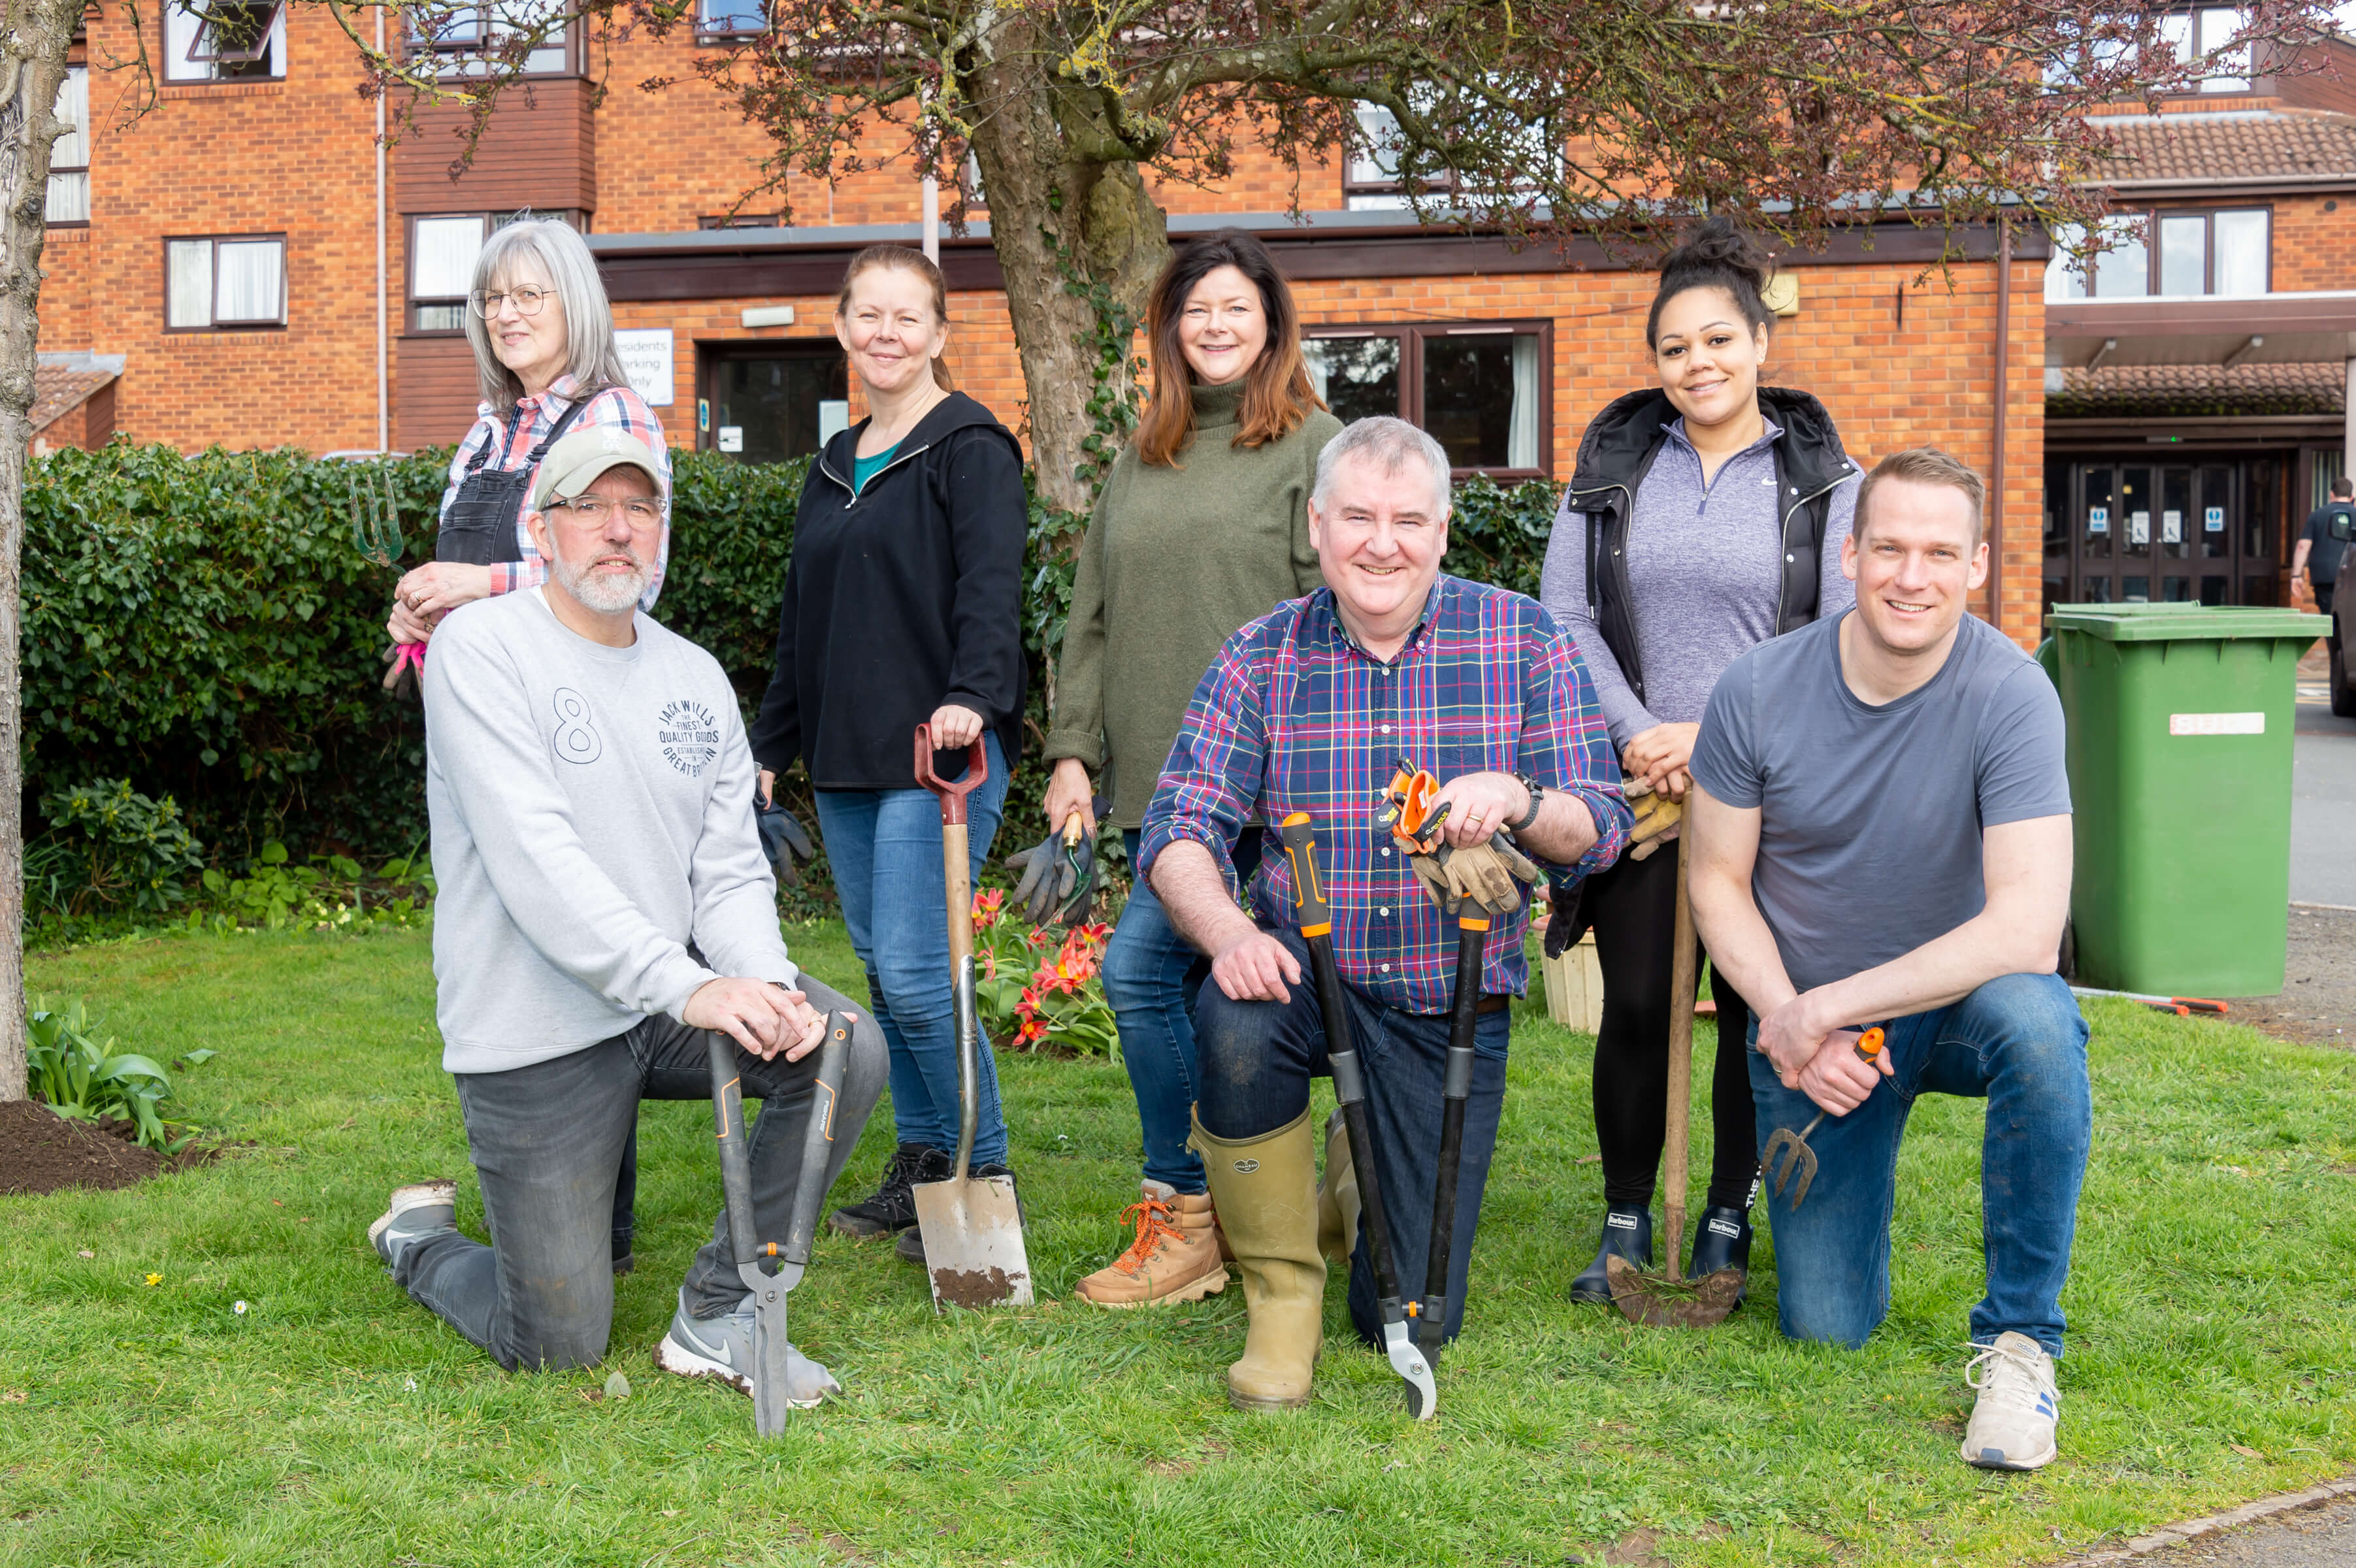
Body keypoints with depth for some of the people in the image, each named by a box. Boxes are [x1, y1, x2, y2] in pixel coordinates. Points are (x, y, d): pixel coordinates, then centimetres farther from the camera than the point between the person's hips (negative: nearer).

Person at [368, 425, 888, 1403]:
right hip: (537, 1033, -5)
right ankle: (421, 1241, 33)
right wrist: (685, 986, -32)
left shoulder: (696, 677, 9)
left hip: (674, 1004, 5)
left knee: (849, 1051, -21)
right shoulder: (483, 647, -10)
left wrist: (766, 981, -19)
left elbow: (730, 872, 4)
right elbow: (535, 861, -22)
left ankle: (716, 1316, -3)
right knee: (559, 1347, -2)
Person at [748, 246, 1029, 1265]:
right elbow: (802, 620, 23)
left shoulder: (969, 446, -5)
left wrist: (970, 695, -35)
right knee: (880, 968, 11)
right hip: (845, 760, 8)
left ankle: (982, 1173, 4)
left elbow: (991, 587, -19)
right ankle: (918, 1165, 22)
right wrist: (769, 747, 21)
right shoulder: (835, 465, 19)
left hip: (938, 748, -8)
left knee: (914, 973, -11)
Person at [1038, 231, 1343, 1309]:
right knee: (1197, 983, 9)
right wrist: (1073, 751, 9)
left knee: (1140, 967, -14)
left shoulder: (1312, 445, -1)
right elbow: (1093, 616, 18)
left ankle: (1182, 1214, -1)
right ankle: (1234, 1217, 19)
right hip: (1154, 773, 6)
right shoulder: (1139, 460, 17)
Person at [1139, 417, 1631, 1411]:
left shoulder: (1524, 641, -4)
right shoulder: (1262, 657, -2)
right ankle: (1282, 1290, -11)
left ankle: (1373, 1166, 38)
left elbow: (1599, 833, -7)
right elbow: (1179, 825, -8)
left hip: (1452, 997, 0)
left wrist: (1517, 801, -30)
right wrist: (1225, 929, -30)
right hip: (1305, 966, 0)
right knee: (1236, 1029, -38)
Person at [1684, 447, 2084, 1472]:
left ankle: (2017, 1338, -18)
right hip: (1805, 1022, 2)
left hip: (1956, 1000, -1)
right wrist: (1786, 1023, -18)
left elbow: (2027, 929, -29)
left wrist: (1820, 1011, -26)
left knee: (2036, 1023, -38)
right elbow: (1717, 883, -3)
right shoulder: (1758, 690, -13)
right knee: (1825, 1328, 1)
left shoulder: (2010, 694, -21)